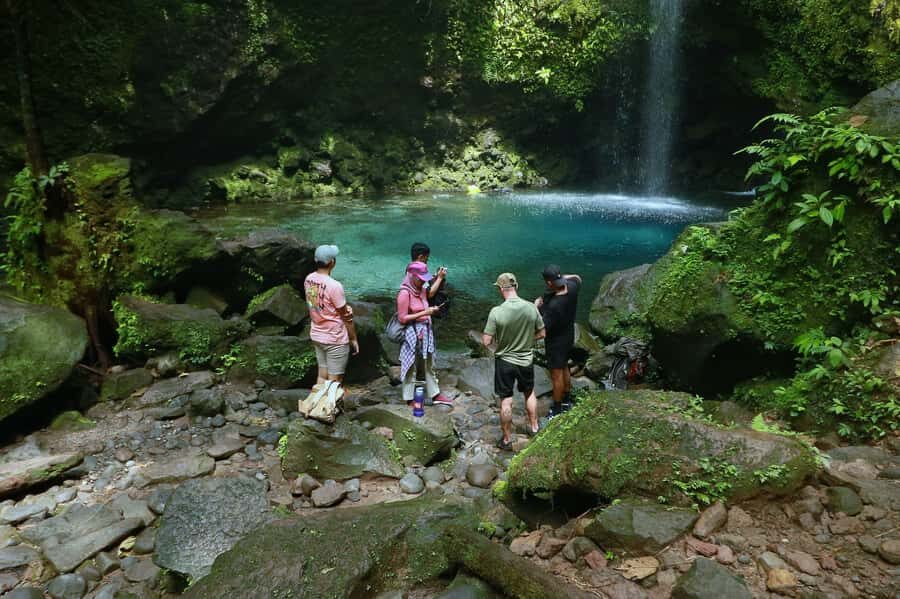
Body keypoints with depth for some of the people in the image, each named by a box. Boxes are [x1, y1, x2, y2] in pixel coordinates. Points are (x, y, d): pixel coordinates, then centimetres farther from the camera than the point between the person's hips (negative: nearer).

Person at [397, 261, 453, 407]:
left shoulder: (421, 290, 5)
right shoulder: (404, 293, -18)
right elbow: (402, 318, -19)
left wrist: (431, 310, 3)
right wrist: (424, 313, -20)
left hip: (425, 331, 8)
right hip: (412, 333, -8)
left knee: (429, 365, 18)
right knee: (411, 367, 4)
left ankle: (435, 395, 29)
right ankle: (409, 399, 17)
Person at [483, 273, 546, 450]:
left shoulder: (496, 312, -23)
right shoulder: (531, 308, -13)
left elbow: (486, 342, -18)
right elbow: (541, 333, -1)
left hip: (504, 361, -3)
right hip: (526, 360, 3)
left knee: (506, 401, 11)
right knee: (530, 394, 26)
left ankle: (507, 439, 23)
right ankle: (534, 428, 40)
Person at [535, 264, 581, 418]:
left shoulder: (554, 306, -39)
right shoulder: (572, 287, -17)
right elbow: (577, 278, 10)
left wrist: (536, 307, -21)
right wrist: (562, 277, -6)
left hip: (556, 341, -8)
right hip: (569, 336, 8)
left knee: (556, 375, 9)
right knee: (564, 368, 26)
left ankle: (557, 410, 26)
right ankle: (566, 401, 45)